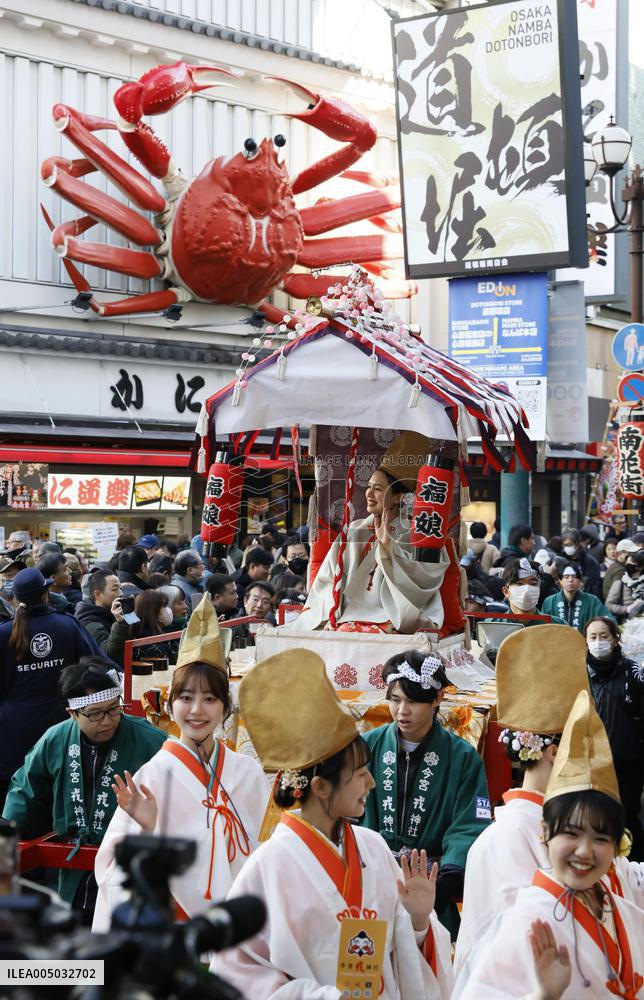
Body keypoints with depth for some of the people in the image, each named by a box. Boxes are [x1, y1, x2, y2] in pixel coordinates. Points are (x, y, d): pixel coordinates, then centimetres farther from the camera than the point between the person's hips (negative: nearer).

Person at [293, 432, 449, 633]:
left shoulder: (411, 539, 7)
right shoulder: (353, 532, 17)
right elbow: (329, 579, 11)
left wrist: (387, 546, -10)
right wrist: (328, 618, -4)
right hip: (348, 620, 3)